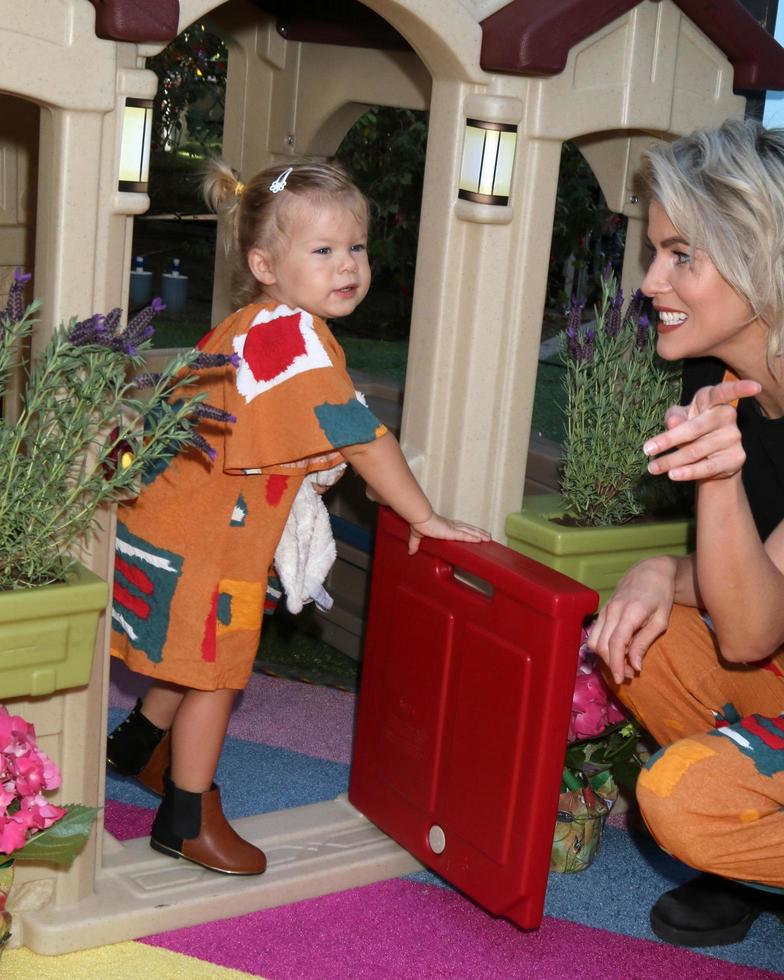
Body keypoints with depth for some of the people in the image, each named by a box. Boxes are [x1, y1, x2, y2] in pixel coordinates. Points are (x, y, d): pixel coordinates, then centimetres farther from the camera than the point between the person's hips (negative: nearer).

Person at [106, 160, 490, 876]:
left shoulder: (243, 328, 9)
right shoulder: (294, 335, -23)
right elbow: (362, 438, -22)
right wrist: (425, 518, -15)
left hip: (177, 517, 10)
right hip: (204, 543, -10)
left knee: (194, 660, 26)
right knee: (215, 674, 3)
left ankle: (140, 747, 47)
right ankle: (188, 819, 16)